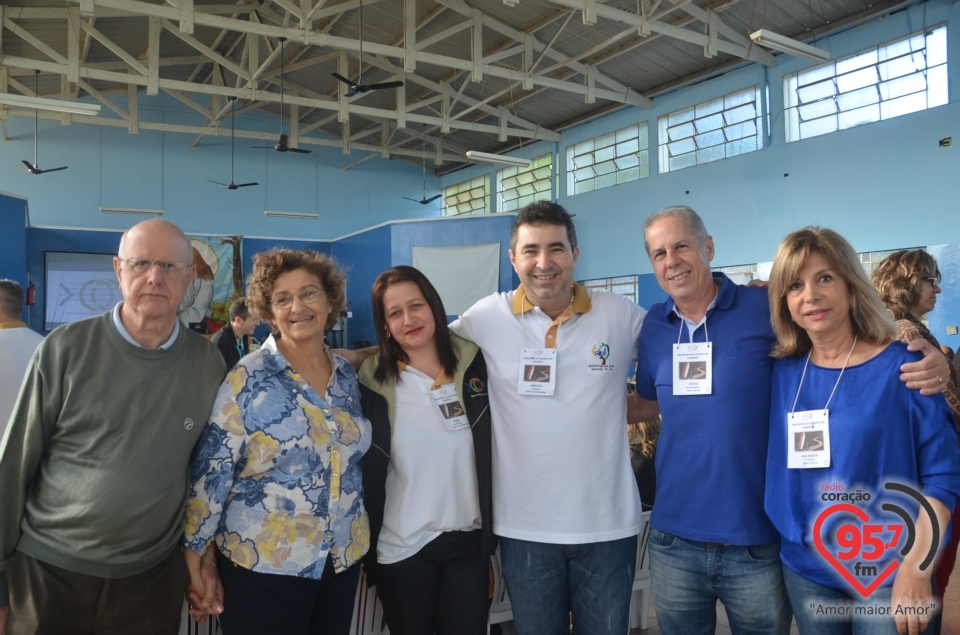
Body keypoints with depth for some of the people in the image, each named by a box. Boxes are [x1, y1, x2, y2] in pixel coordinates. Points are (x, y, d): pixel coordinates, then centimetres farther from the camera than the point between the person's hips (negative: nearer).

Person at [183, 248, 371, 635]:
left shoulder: (346, 375, 3)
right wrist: (195, 554, -10)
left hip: (342, 559, 5)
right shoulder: (250, 377, -12)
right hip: (263, 565, -4)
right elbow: (212, 470, -12)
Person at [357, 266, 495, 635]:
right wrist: (366, 549, 0)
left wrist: (492, 529, 1)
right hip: (401, 547, -1)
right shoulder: (374, 383, -7)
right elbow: (367, 472, -1)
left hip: (468, 540, 1)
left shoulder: (475, 363, -3)